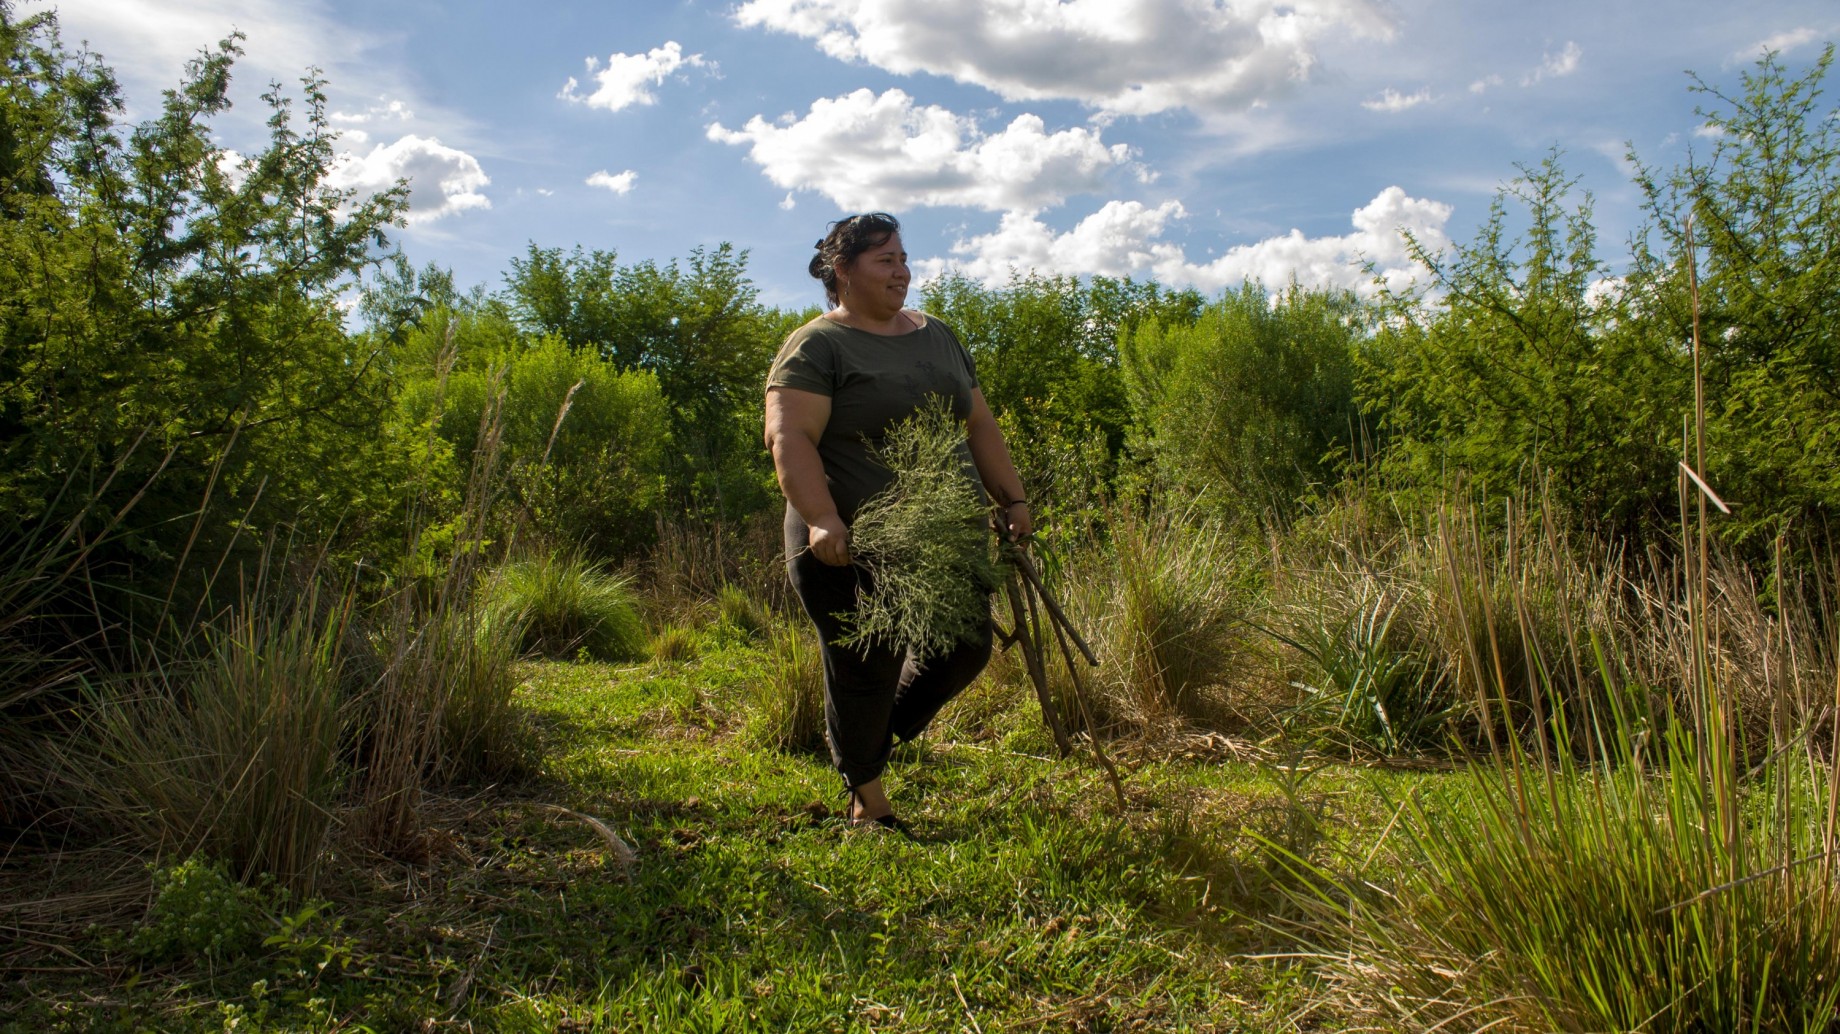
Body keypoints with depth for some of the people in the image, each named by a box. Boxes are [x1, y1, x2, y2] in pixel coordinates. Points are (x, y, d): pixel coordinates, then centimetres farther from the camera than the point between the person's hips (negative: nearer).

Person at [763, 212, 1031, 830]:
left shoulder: (937, 337, 15)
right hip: (851, 549, -6)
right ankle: (867, 795, 24)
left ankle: (890, 732, 33)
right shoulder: (816, 347, -7)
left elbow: (979, 426, 19)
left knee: (966, 649, 7)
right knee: (866, 672, 2)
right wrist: (821, 518, -31)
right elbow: (789, 439, -19)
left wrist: (1012, 499, 13)